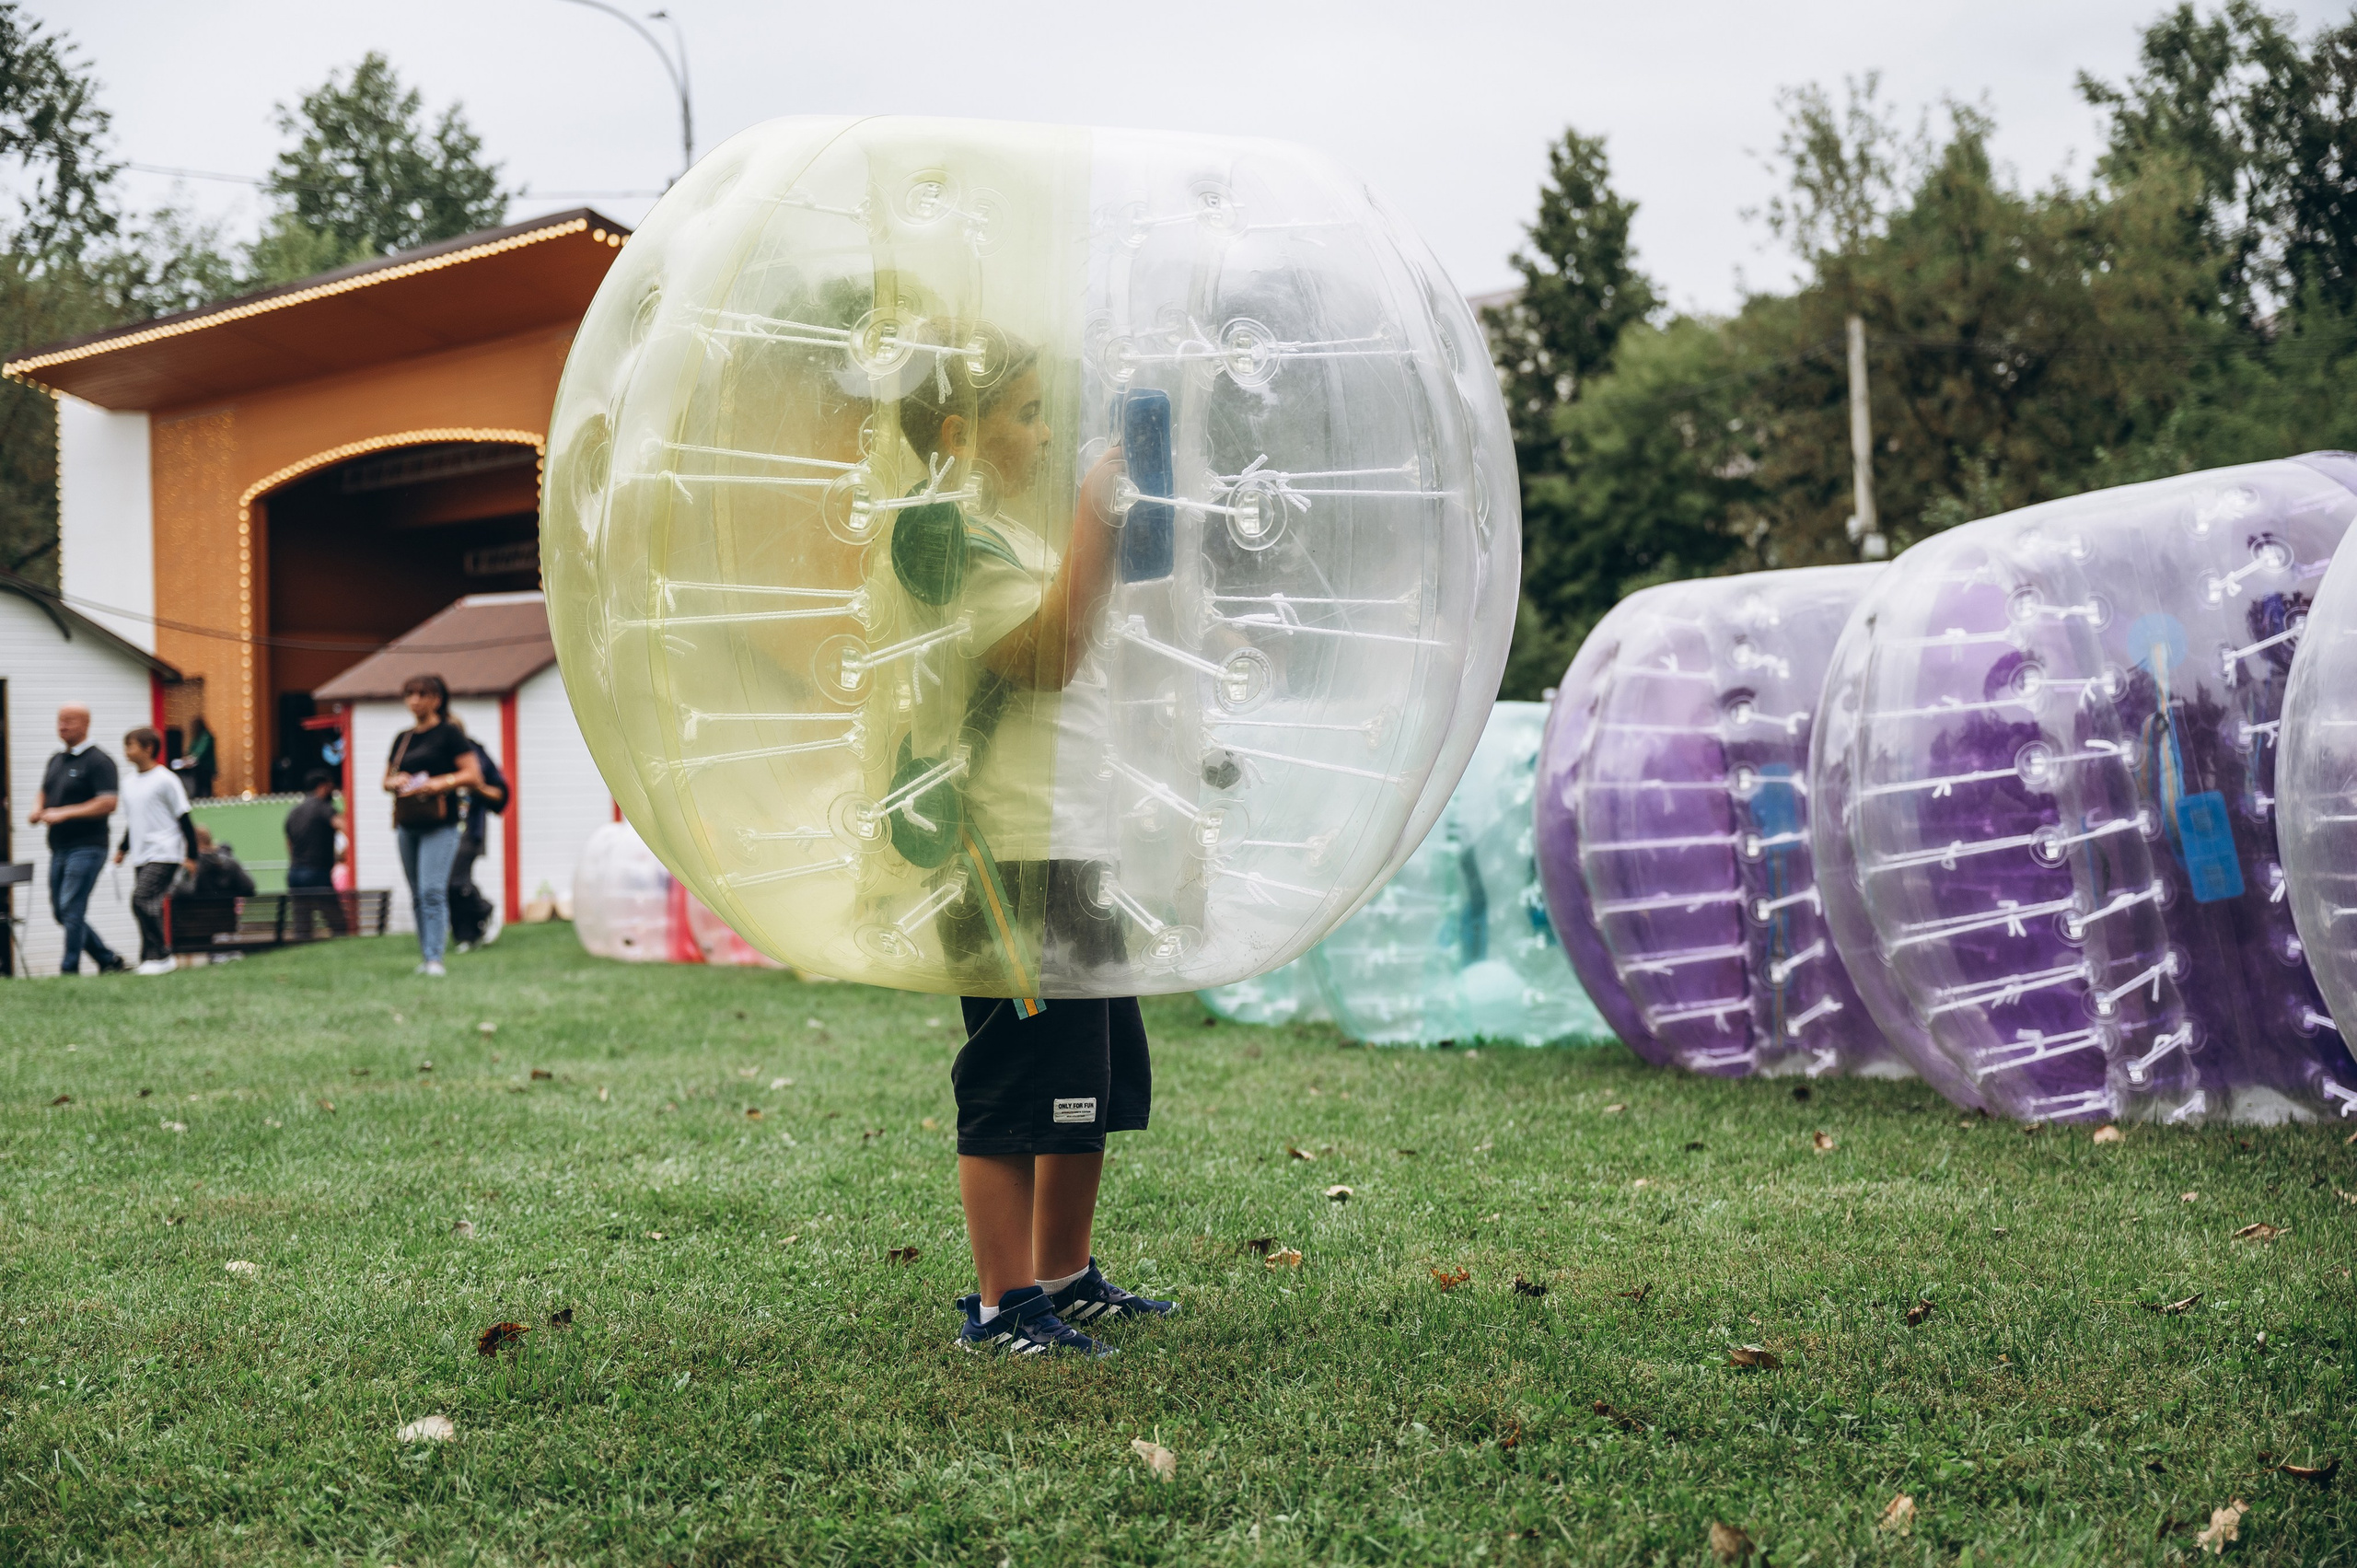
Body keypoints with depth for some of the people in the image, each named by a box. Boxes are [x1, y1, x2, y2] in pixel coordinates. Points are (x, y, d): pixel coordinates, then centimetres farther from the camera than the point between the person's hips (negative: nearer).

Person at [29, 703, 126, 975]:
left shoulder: (98, 761, -9)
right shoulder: (56, 761, 17)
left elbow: (108, 804, -18)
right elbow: (43, 793, 26)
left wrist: (64, 814, -20)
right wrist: (38, 810, 2)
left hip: (87, 848, -9)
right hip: (59, 848, 9)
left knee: (71, 909, -12)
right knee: (61, 912, 10)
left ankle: (69, 971, -8)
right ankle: (109, 961, 20)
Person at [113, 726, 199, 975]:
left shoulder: (165, 780, -8)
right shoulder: (129, 783, 14)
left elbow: (184, 819, -7)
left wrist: (191, 856, -8)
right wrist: (122, 848, 18)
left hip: (164, 855, -8)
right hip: (141, 857, 8)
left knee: (142, 900, -20)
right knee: (149, 908, 8)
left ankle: (159, 956, -13)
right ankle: (151, 959, 14)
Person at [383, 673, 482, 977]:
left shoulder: (449, 733, -1)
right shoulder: (402, 739, 16)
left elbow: (473, 776, -7)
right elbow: (386, 780, 23)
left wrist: (437, 784, -19)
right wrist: (396, 782, 0)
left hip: (439, 825, -6)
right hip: (407, 824, 6)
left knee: (433, 891, -16)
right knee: (417, 895, 8)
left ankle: (435, 958, -19)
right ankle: (424, 956, 14)